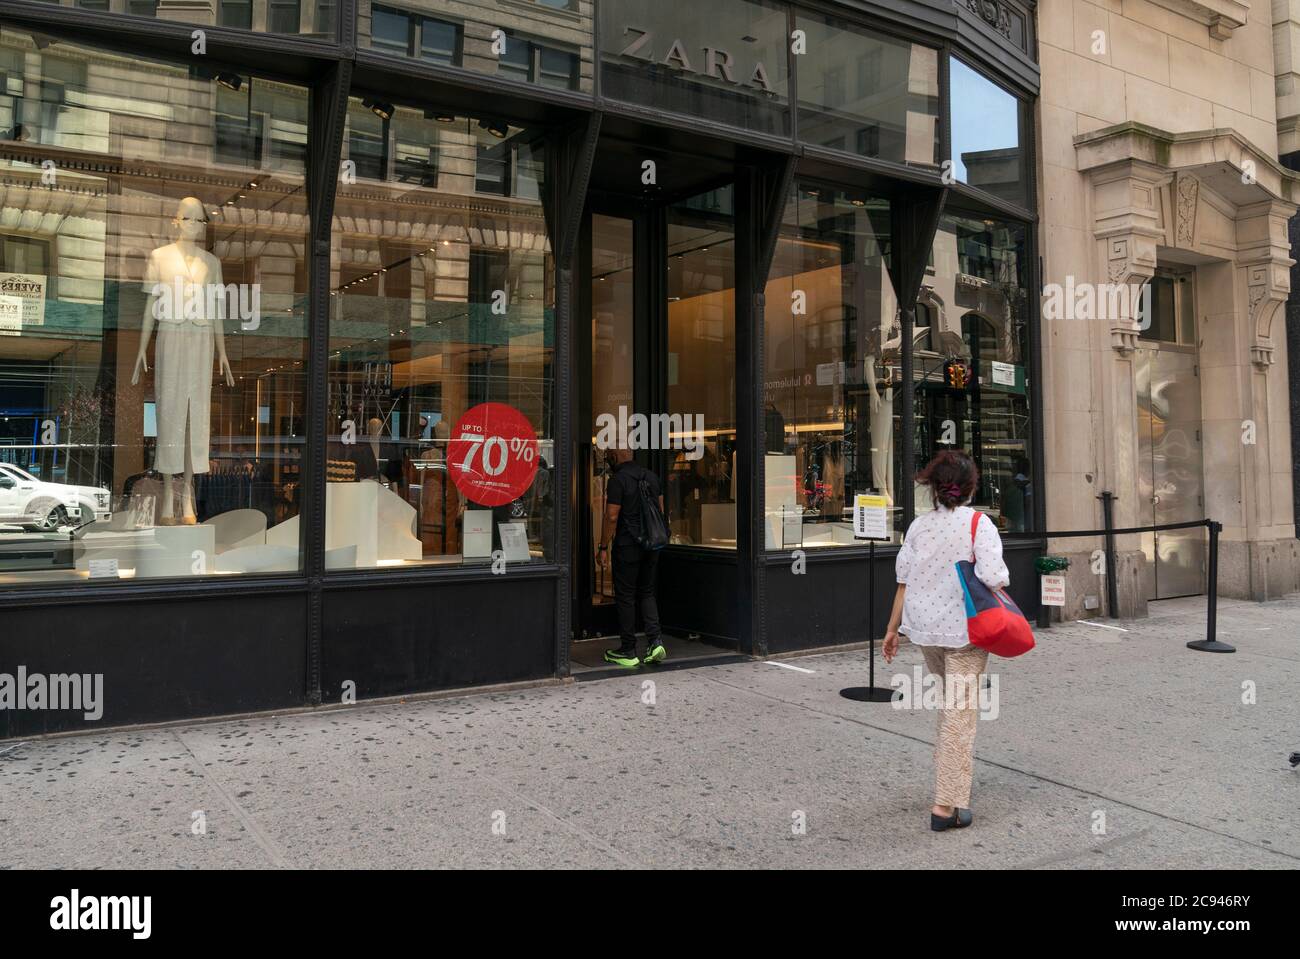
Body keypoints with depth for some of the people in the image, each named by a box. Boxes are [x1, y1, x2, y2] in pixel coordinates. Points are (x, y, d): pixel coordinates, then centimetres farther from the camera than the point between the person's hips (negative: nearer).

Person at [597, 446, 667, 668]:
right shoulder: (651, 476, 10)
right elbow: (661, 510, 14)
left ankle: (628, 652, 8)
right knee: (647, 592, 15)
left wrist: (603, 547, -9)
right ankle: (654, 642, 2)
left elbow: (612, 517, -15)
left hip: (627, 546, -7)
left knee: (625, 596, 2)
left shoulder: (618, 479, -12)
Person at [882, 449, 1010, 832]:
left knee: (947, 701, 25)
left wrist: (892, 628, 10)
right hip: (965, 628, -5)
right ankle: (947, 805, 0)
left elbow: (904, 581, 3)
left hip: (925, 628, 5)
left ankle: (948, 779, 38)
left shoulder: (919, 525, 2)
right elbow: (992, 579, -19)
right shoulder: (979, 523, -10)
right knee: (961, 714, 0)